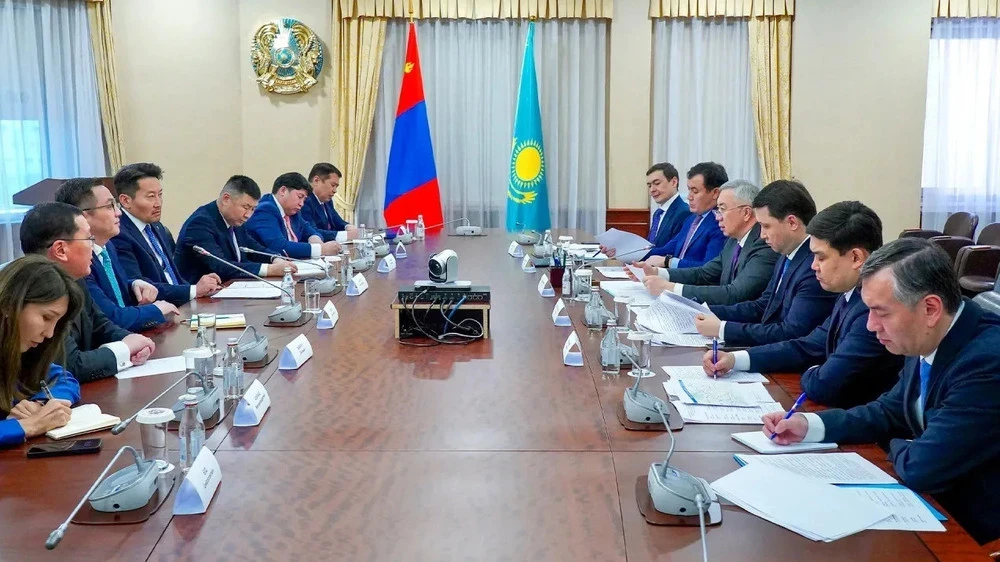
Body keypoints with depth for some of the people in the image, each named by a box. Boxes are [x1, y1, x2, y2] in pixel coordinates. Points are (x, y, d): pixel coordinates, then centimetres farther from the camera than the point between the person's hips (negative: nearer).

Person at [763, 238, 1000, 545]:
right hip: (937, 503, 7)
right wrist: (809, 425, -2)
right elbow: (890, 412, 12)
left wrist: (895, 448, -5)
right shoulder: (929, 344, -3)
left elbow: (920, 468, -28)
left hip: (972, 530, -7)